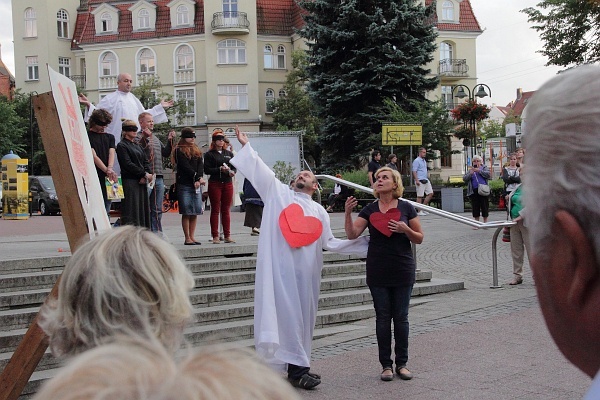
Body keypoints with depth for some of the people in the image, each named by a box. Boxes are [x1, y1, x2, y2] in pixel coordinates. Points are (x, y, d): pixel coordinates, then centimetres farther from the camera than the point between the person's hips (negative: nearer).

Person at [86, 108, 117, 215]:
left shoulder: (110, 137, 19)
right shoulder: (87, 136, 3)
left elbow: (111, 153, 3)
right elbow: (93, 156, -8)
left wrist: (110, 169, -17)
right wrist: (106, 170, -19)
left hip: (107, 178, 5)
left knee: (106, 210, 6)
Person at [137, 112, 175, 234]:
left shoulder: (156, 139, 22)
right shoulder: (138, 137, -4)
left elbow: (166, 153, 27)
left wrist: (170, 141, 15)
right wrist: (145, 138, -25)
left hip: (158, 177, 8)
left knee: (157, 210, 11)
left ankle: (157, 234, 16)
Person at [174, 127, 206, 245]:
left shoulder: (197, 150, 18)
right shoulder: (179, 150, -1)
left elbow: (200, 165, 6)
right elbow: (185, 167, -10)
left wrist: (199, 178, -11)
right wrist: (196, 177, -14)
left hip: (196, 184, 6)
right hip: (184, 185, -6)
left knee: (195, 212, 5)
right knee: (186, 212, -5)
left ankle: (192, 236, 11)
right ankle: (187, 238, -1)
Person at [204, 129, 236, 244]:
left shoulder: (229, 154, 15)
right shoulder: (209, 154, 1)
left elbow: (234, 167, 14)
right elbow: (206, 170, -7)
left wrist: (232, 172, -8)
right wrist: (220, 169, -16)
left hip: (228, 184, 4)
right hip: (215, 184, -4)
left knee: (226, 210, 7)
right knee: (215, 210, -1)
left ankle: (227, 236, 10)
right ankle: (215, 236, 2)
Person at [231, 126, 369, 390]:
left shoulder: (319, 211, 19)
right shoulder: (279, 193, 14)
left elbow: (329, 243, 16)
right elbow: (260, 169, 12)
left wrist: (364, 243, 14)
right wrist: (246, 145, 9)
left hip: (305, 270, 3)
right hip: (280, 267, -3)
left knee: (302, 314, 4)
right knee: (283, 313, -9)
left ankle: (297, 367, 10)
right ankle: (297, 368, -7)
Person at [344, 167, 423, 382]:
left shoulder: (406, 208, 0)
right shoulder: (369, 210, 5)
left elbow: (419, 238, 3)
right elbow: (352, 234, -5)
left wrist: (406, 230, -16)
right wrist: (348, 213, -19)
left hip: (403, 271, -1)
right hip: (378, 273, 1)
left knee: (401, 317, 4)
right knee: (382, 317, 4)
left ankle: (401, 363, 14)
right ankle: (386, 365, 12)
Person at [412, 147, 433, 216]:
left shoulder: (424, 161, 20)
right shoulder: (416, 161, -7)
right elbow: (414, 171, -14)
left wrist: (428, 178, 22)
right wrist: (417, 180, -21)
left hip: (426, 180, 9)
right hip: (420, 181, -9)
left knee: (430, 193, 4)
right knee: (420, 196, -4)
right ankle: (419, 211, 1)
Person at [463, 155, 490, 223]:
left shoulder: (484, 168, 12)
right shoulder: (470, 170, 16)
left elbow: (488, 174, -8)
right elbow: (464, 178, 4)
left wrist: (478, 170, -13)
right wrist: (471, 173, -11)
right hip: (474, 191, 2)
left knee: (485, 207, 0)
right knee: (475, 207, 3)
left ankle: (485, 222, 10)